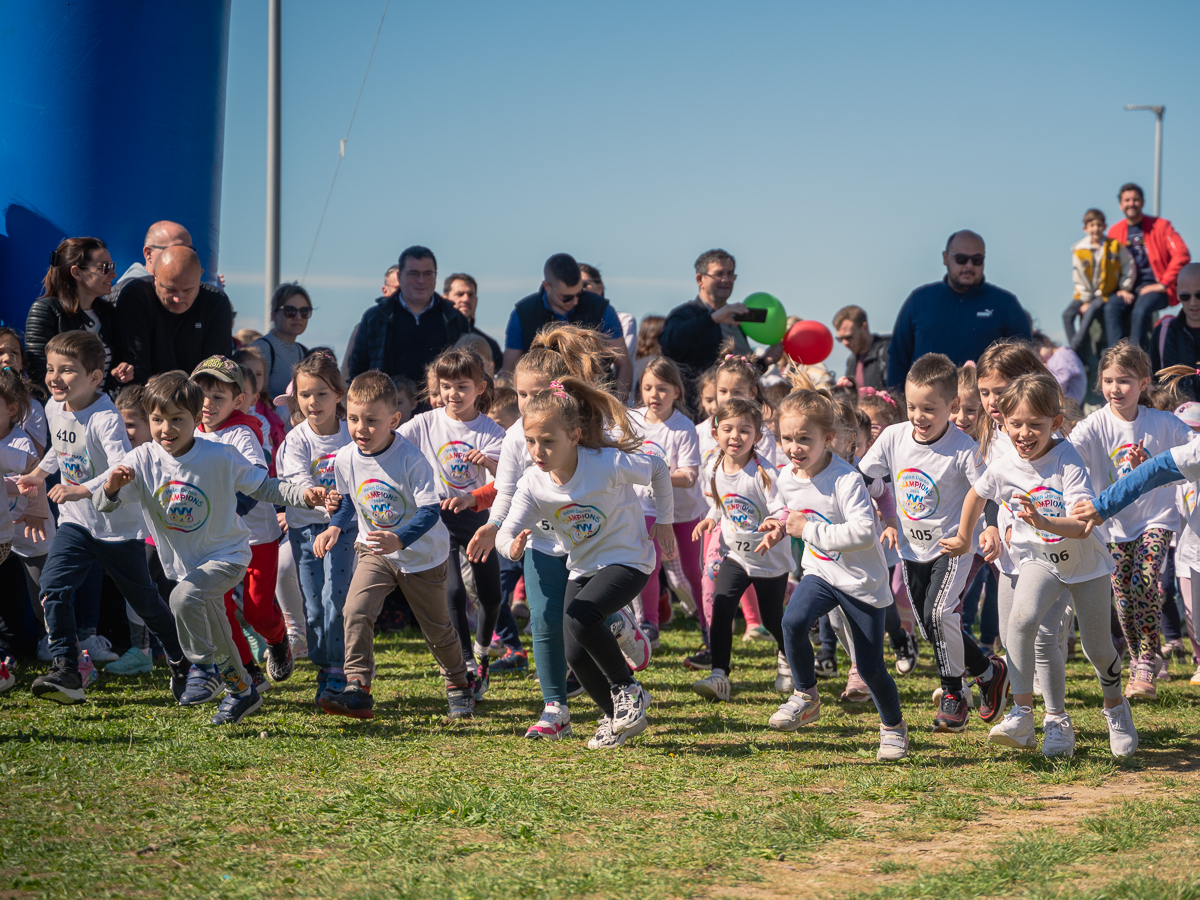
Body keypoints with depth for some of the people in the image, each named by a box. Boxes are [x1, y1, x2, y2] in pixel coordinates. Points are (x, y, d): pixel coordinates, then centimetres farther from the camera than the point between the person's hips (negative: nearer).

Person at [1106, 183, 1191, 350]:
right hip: (1129, 290, 3)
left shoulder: (1160, 225, 0)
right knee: (1111, 308, -28)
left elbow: (1182, 255, -8)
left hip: (1156, 287, -3)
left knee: (1140, 309, -35)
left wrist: (1163, 284, -13)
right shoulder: (1115, 231, 12)